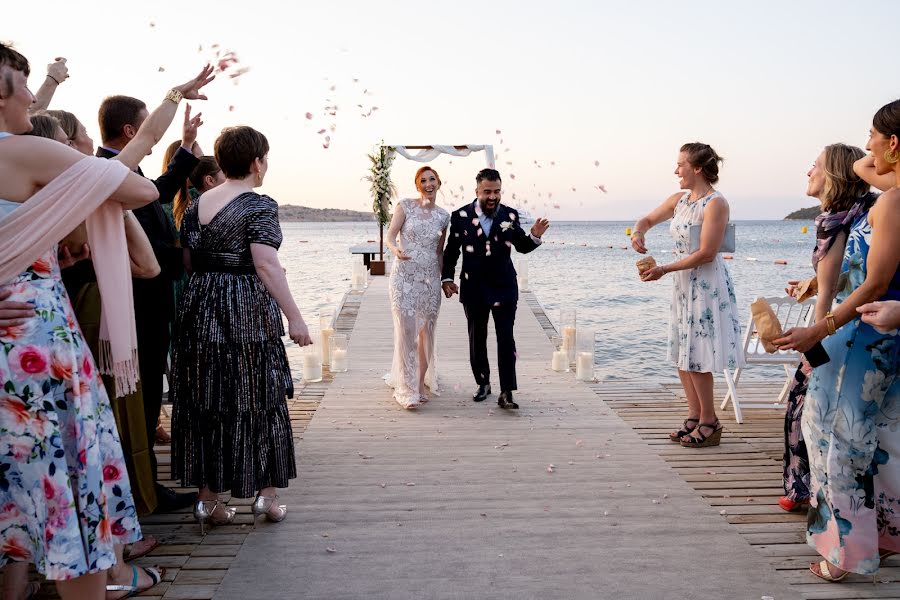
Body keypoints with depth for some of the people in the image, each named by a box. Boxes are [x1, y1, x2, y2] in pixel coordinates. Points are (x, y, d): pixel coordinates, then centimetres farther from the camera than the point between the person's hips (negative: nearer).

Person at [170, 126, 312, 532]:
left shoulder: (197, 203, 11)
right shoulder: (258, 206, -9)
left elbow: (187, 257, 11)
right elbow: (266, 265, -18)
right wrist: (294, 317, -17)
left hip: (200, 311, 6)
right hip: (247, 315, -6)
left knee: (205, 403, 10)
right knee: (258, 400, 6)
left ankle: (208, 499, 17)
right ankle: (266, 494, 13)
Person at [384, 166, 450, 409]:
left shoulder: (443, 216, 9)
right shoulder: (405, 206, 0)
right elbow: (390, 235, -7)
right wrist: (395, 249, -28)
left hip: (430, 278, 4)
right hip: (404, 276, -4)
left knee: (426, 332, 8)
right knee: (406, 331, -9)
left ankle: (420, 384, 20)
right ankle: (406, 389, -2)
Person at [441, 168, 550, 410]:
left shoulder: (510, 215, 0)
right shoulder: (461, 216, -3)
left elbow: (522, 247, 9)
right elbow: (451, 251, 4)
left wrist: (535, 236, -11)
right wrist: (447, 278, -4)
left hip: (504, 288, 0)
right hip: (473, 289, 1)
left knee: (506, 340, -5)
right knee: (477, 340, 12)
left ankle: (506, 393, -3)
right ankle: (483, 384, 30)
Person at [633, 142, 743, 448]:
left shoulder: (716, 203, -15)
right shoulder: (679, 200, 9)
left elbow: (706, 254, -19)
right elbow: (648, 219, 22)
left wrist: (663, 269, -17)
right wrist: (638, 233, -2)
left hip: (706, 284, -8)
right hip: (683, 282, 8)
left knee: (696, 356, -4)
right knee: (681, 353, 11)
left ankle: (709, 423, 10)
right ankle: (694, 416, 22)